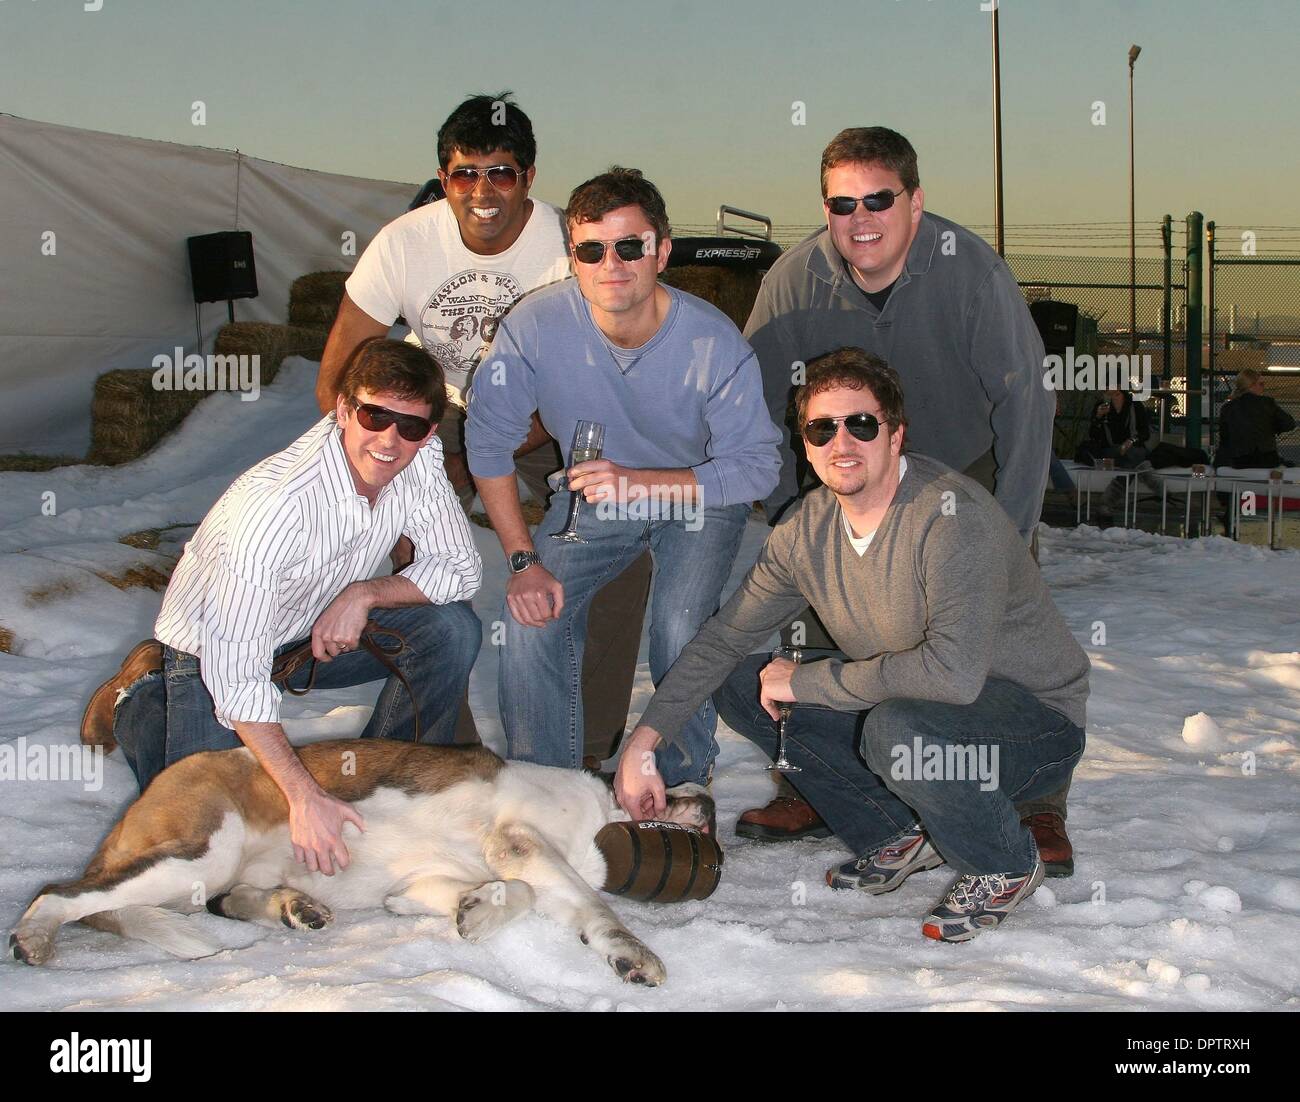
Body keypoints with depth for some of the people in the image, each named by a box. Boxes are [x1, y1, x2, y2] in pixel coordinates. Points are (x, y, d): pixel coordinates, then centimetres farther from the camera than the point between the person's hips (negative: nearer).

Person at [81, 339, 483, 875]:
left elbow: (460, 568, -8)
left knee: (453, 629, -17)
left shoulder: (420, 458, -20)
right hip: (216, 647, -5)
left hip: (325, 628, 5)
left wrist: (365, 593, -25)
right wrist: (305, 797, -38)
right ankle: (138, 698, 17)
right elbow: (236, 674, -34)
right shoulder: (272, 506, -37)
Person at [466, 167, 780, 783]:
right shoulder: (535, 327, -24)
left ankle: (685, 781, 2)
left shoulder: (714, 343, -27)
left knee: (679, 627, -24)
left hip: (699, 496, -2)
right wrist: (522, 560, -17)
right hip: (593, 495, 2)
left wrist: (638, 483, -34)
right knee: (532, 615, -17)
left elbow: (756, 468, -22)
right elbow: (489, 441, -13)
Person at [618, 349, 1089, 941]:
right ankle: (900, 838, 8)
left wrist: (809, 682, -25)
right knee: (739, 685, -1)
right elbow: (723, 637, 6)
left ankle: (1007, 866, -7)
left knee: (896, 729, -38)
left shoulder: (953, 515, -27)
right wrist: (642, 742, -4)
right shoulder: (806, 530, -4)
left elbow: (955, 670, -38)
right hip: (904, 704, 7)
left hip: (1036, 717, -7)